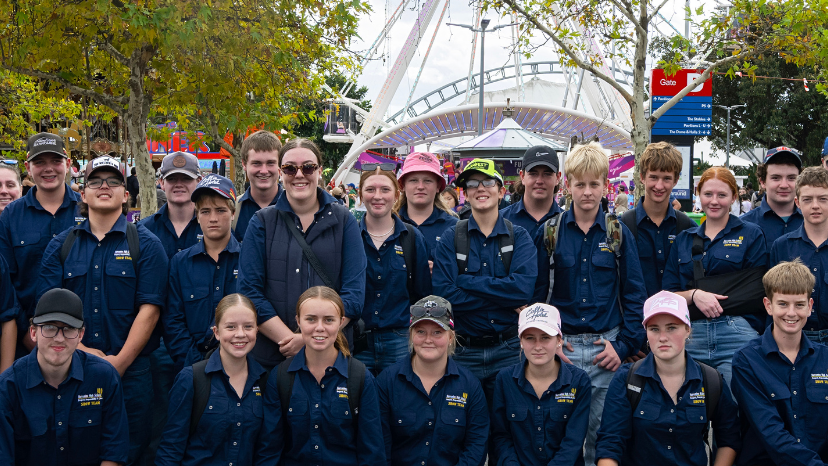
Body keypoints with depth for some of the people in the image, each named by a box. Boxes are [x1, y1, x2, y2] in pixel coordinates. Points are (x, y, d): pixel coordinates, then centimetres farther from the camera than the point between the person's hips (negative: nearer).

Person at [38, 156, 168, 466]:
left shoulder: (145, 245, 2)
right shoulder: (60, 246, 9)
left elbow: (149, 308, -6)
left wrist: (119, 362, -13)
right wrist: (81, 350, -11)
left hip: (131, 369, -2)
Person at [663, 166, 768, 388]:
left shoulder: (751, 235, 6)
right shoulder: (683, 239, 17)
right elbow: (667, 295, 11)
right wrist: (694, 295, -9)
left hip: (737, 337, -3)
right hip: (691, 335, 3)